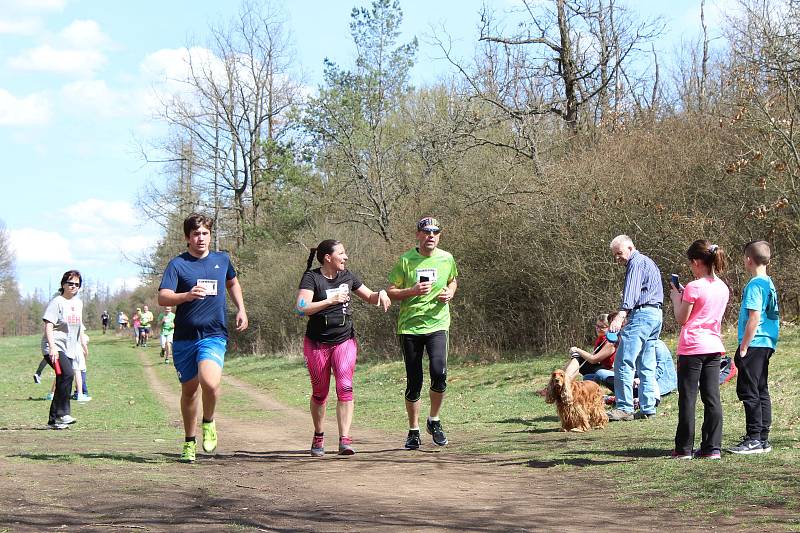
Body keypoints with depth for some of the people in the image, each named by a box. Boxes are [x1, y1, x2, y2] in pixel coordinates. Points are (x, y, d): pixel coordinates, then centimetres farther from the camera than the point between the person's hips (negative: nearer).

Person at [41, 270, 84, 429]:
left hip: (69, 350, 8)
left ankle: (53, 419, 15)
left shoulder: (78, 303, 14)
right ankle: (62, 413, -24)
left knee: (62, 383, 8)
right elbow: (48, 325, -16)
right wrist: (52, 346, -27)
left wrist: (81, 345, 27)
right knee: (68, 374, -27)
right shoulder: (56, 302, -9)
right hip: (55, 348, -8)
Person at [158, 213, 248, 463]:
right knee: (189, 390, 10)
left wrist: (241, 310, 19)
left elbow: (233, 283, 30)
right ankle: (190, 442, 29)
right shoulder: (178, 264, -3)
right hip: (184, 337, 0)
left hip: (214, 335, 0)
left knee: (210, 382, -24)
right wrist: (188, 295, -32)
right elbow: (162, 298, -15)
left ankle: (209, 422, 5)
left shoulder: (222, 260, 8)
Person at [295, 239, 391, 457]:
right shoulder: (311, 278, -10)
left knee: (345, 388, -14)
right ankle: (318, 436, 29)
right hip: (317, 343, -3)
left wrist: (381, 294, -3)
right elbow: (301, 308, -24)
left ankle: (345, 439, -16)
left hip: (345, 341, 3)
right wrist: (330, 301, -30)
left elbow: (369, 297, 19)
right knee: (320, 393, 8)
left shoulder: (347, 276, 7)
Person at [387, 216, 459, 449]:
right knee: (413, 382, 4)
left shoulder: (446, 259, 6)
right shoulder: (405, 260, -2)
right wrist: (413, 291, -16)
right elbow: (390, 292, 1)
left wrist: (450, 293, 3)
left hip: (437, 324, 1)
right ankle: (413, 431, 19)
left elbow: (453, 280, 25)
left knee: (439, 372, -19)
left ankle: (434, 421, 4)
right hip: (409, 326, -1)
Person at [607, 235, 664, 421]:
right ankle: (648, 408, 6)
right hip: (655, 315, 11)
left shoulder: (636, 263, -6)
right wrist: (627, 316, 28)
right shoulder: (648, 262, 26)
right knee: (647, 366, 9)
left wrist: (621, 315, -33)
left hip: (642, 314, -11)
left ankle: (624, 407, -16)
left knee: (624, 363, -12)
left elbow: (631, 291, -21)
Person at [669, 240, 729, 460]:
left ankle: (684, 448, 5)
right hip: (714, 347, 7)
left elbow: (681, 319, -8)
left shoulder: (694, 287, -13)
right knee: (712, 398, 7)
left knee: (687, 398, 1)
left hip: (692, 348, -6)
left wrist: (676, 298, 6)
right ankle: (712, 447, 6)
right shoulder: (722, 287, 8)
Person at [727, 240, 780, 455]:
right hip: (767, 344, 9)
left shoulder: (754, 285, -14)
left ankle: (754, 439, -6)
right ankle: (763, 439, 15)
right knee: (761, 391, 12)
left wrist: (743, 347, -17)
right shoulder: (769, 283, 14)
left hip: (754, 345, -9)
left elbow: (754, 318, -20)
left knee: (748, 391, -6)